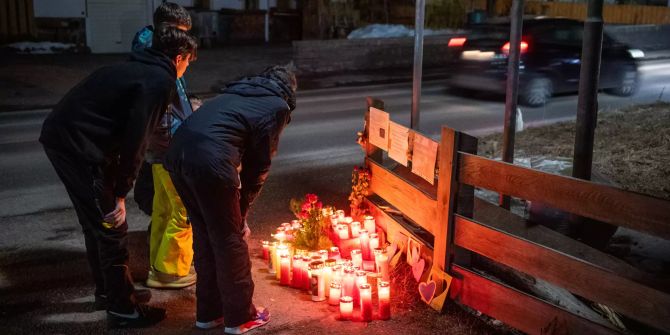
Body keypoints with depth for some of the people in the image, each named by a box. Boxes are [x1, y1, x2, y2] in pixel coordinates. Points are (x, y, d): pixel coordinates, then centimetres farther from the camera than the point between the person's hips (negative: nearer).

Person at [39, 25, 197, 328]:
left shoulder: (136, 69, 18)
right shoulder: (160, 81, -11)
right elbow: (135, 139, -17)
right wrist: (121, 193, -12)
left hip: (59, 136, 10)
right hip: (79, 146, -10)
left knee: (96, 222, 21)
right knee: (112, 227, 0)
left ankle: (108, 290, 37)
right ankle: (123, 309, 11)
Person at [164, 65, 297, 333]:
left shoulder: (239, 91, 29)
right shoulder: (277, 107, 10)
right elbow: (259, 166, 6)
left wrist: (238, 210, 24)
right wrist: (242, 210, 16)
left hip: (177, 153, 7)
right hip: (209, 160, -7)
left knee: (204, 235, 20)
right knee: (230, 240, 8)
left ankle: (209, 312, 32)